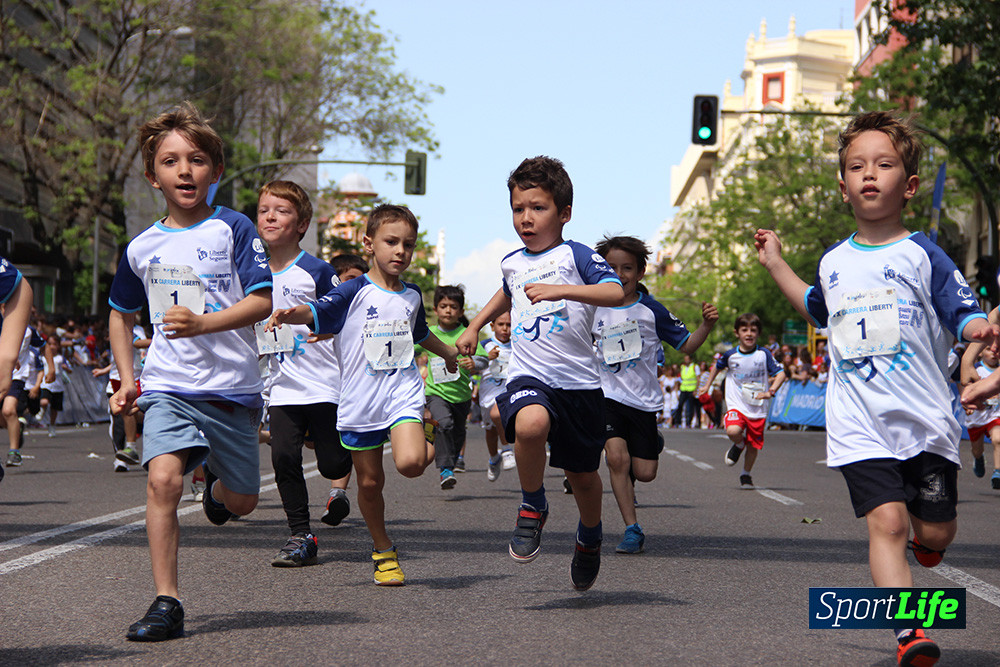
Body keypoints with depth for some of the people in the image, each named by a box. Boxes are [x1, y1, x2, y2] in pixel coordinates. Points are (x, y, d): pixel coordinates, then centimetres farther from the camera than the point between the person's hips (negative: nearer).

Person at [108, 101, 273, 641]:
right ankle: (166, 604, -18)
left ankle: (217, 487, 50)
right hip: (167, 387, 1)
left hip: (232, 388, -1)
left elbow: (261, 302, -11)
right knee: (163, 479, -23)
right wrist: (127, 380, 12)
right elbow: (120, 313, 22)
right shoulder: (142, 247, 6)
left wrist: (202, 323, -25)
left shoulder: (233, 229, -4)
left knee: (242, 502, 11)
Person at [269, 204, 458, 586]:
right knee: (370, 483, 5)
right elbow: (317, 311, -19)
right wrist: (289, 313, -40)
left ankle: (431, 449, 9)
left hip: (403, 394, 2)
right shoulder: (355, 292, -3)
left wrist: (449, 353, 49)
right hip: (360, 401, -1)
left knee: (410, 462, -26)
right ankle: (383, 551, 24)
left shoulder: (411, 296, 12)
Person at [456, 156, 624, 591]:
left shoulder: (576, 256, -5)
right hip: (528, 376, 2)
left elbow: (616, 293, -23)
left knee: (582, 474, 10)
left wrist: (561, 290, -31)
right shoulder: (512, 262, 13)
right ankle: (532, 508, -9)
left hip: (578, 380, -2)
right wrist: (475, 327, 34)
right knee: (531, 423, -33)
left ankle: (590, 536, 42)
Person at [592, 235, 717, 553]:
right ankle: (632, 530, -10)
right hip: (607, 395, 0)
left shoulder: (651, 310, -4)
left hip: (643, 401, 0)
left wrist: (706, 326, -16)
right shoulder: (593, 308, 0)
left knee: (644, 473, -1)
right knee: (616, 457, -19)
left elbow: (685, 345, 0)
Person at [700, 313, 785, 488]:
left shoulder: (764, 354, -4)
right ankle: (738, 445, 8)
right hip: (737, 406, -1)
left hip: (758, 409, 1)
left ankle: (746, 474, 32)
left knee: (754, 444, 6)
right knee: (733, 431, -29)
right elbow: (717, 367, 20)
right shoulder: (730, 355, -1)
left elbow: (780, 373, -3)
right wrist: (707, 386, 23)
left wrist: (770, 391, -18)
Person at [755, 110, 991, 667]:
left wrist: (981, 329, -26)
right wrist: (777, 265, 32)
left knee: (935, 533, 6)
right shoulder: (833, 263, 13)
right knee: (887, 522, -15)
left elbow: (962, 312, -4)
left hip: (924, 418, -1)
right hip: (859, 425, 1)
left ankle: (923, 540, 43)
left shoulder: (922, 256, 0)